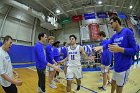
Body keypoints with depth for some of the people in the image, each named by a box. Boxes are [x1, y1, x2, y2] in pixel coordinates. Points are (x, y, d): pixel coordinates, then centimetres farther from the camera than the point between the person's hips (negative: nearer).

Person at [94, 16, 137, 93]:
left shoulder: (127, 32, -13)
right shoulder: (114, 36, 9)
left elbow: (134, 50, -16)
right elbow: (107, 44, -7)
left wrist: (119, 49, -31)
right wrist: (101, 47, -28)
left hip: (123, 67, -6)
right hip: (116, 66, 7)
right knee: (113, 83, 26)